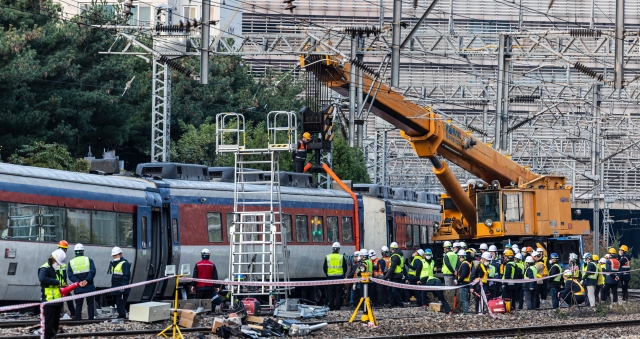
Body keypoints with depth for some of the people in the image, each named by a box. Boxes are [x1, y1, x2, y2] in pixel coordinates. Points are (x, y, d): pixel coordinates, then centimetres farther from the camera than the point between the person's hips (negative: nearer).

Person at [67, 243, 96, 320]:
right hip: (89, 287, -1)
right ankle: (91, 320, 5)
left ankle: (78, 320, 3)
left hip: (78, 289, 1)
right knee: (90, 304, 7)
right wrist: (86, 280, -16)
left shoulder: (71, 262, 4)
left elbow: (70, 275, -6)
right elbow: (92, 272, -13)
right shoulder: (89, 260, 0)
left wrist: (78, 282, -14)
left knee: (78, 305, 7)